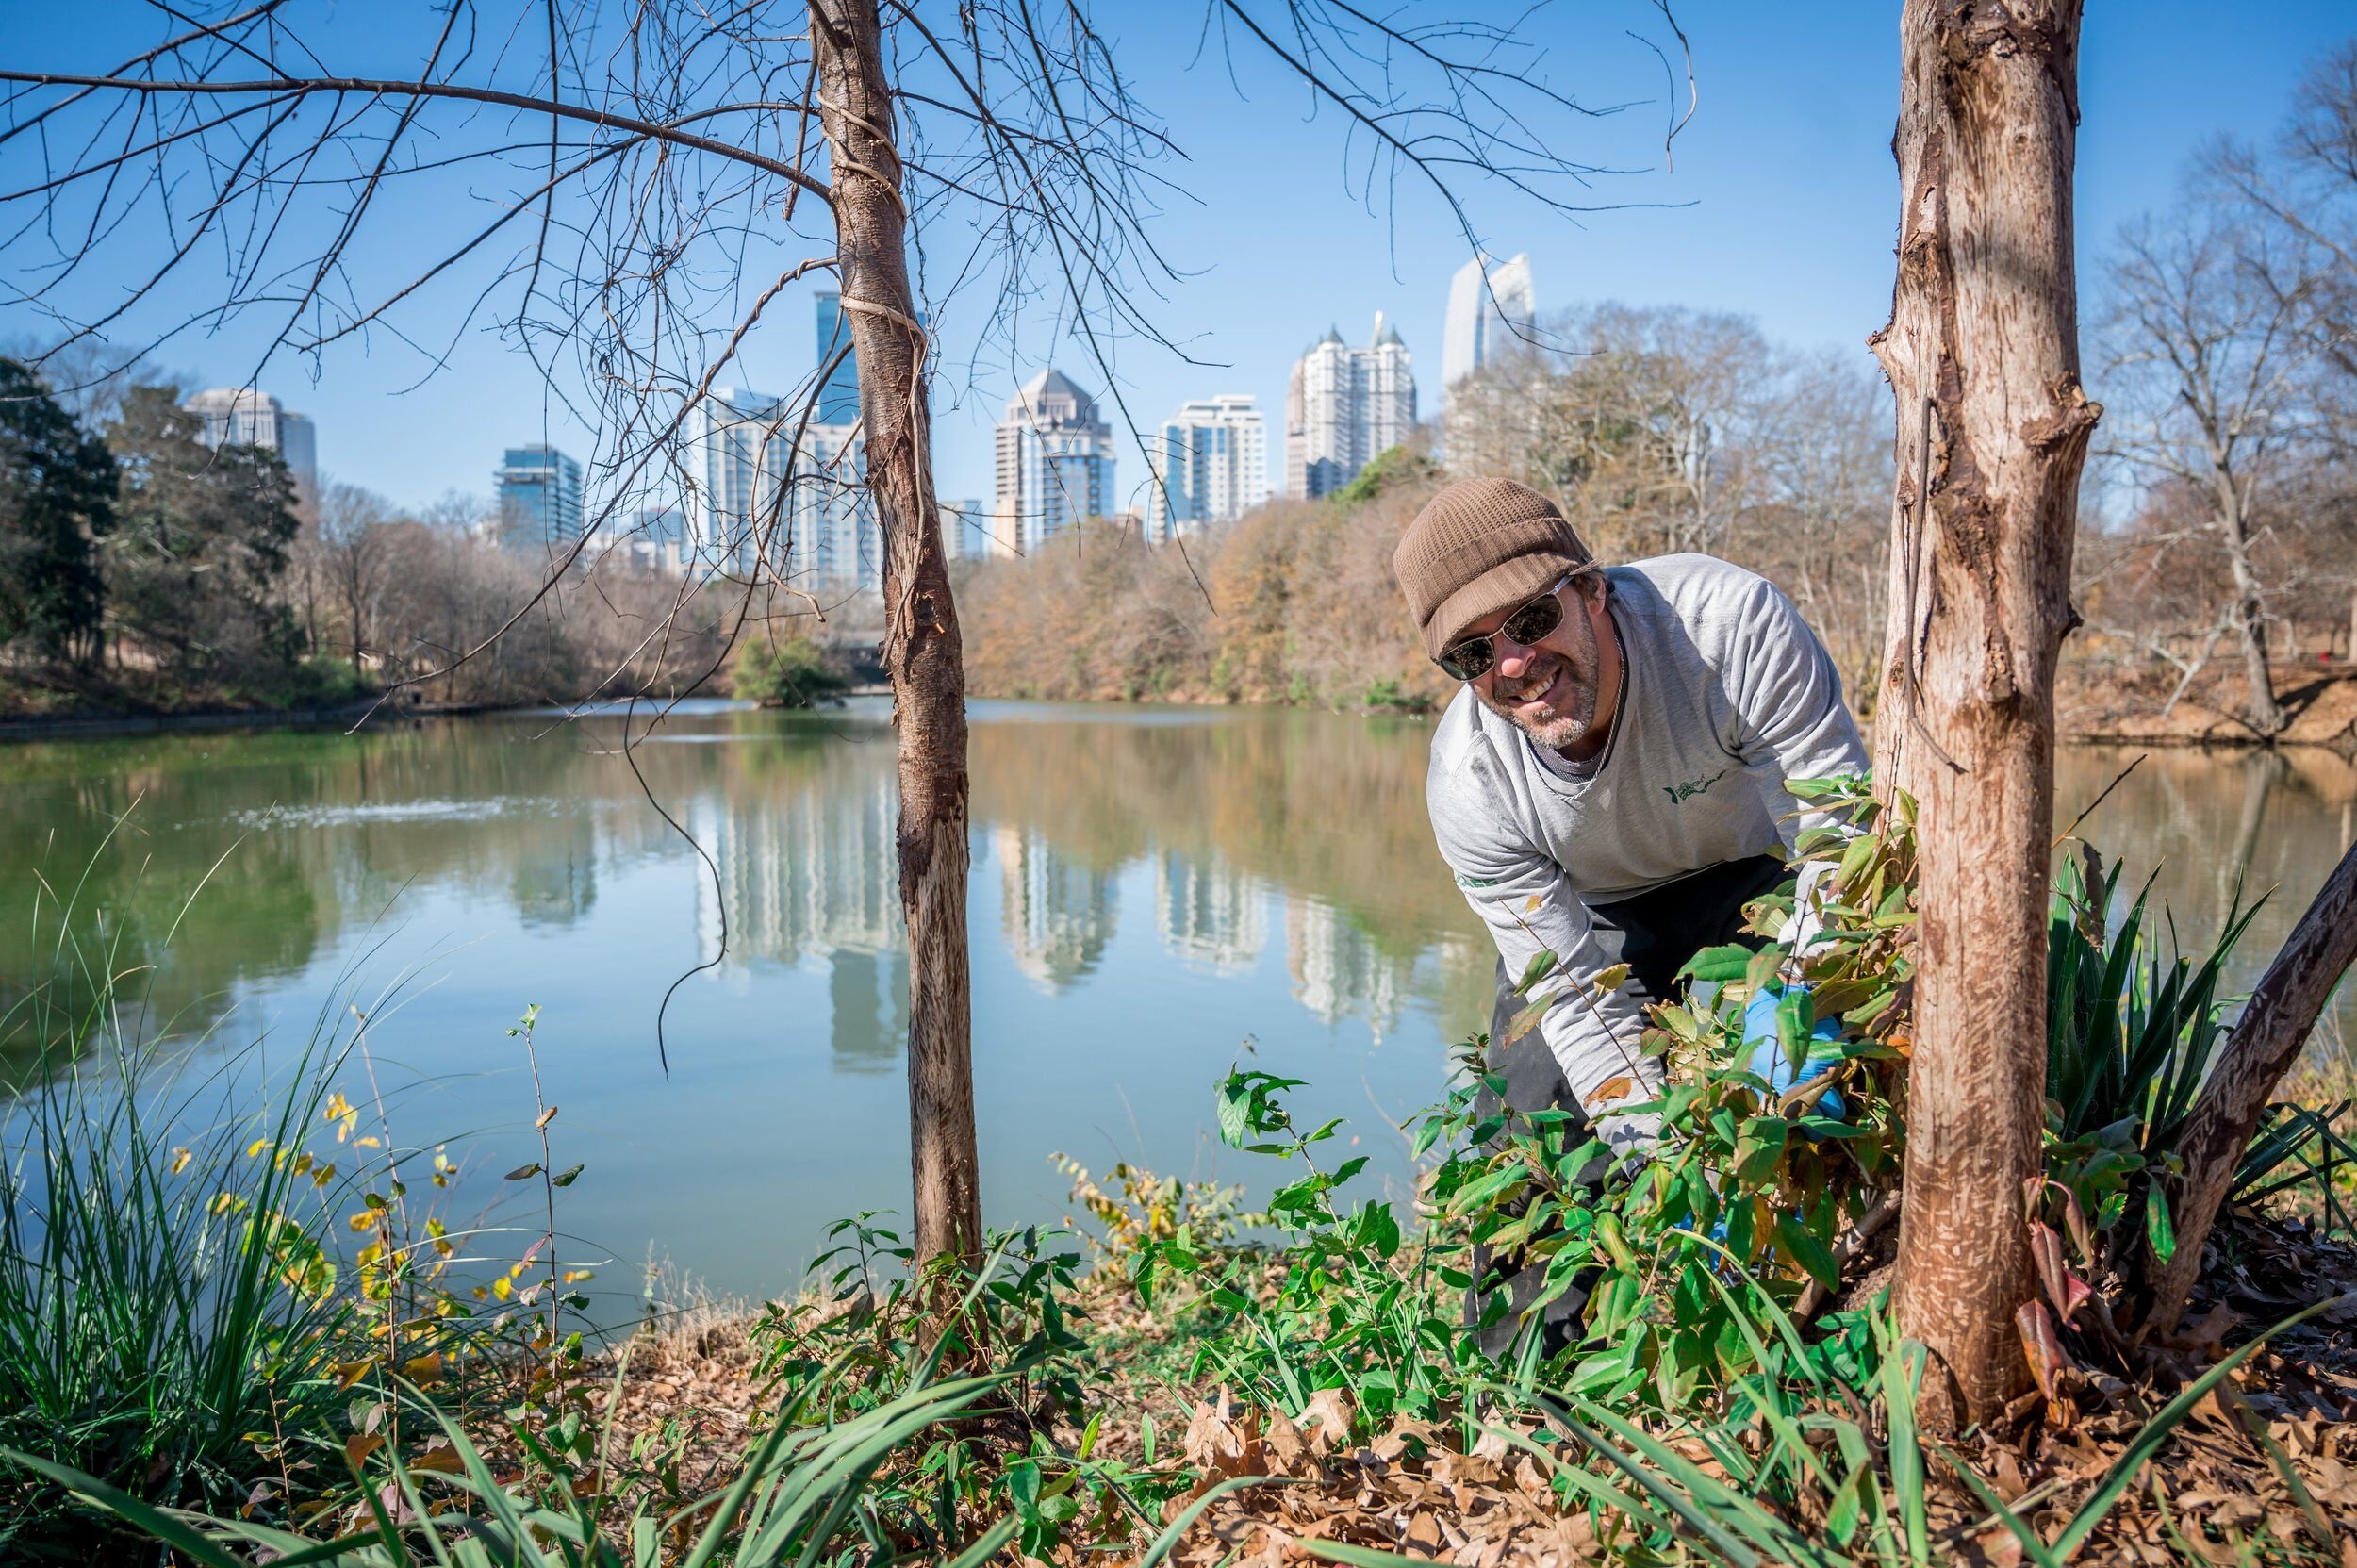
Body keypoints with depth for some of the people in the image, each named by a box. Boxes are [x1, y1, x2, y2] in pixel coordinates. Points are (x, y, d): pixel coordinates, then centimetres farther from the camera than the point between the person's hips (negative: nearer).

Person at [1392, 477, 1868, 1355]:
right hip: (1583, 918, 2)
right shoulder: (1468, 787, -29)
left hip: (1749, 875, -1)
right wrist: (1652, 1143, -33)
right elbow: (1581, 993, -22)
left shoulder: (1728, 620, -37)